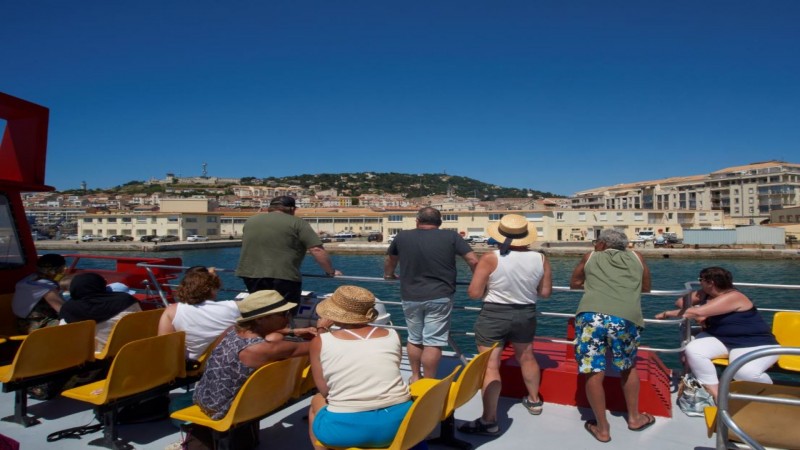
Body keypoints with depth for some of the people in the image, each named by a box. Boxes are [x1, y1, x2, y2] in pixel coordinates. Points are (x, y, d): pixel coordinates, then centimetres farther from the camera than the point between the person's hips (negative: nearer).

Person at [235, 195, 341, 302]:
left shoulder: (250, 221, 18)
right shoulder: (297, 223, 1)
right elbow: (317, 250, -6)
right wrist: (331, 272, 5)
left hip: (250, 274, 5)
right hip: (283, 276, -5)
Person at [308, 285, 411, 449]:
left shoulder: (321, 342, -2)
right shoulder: (393, 336, 6)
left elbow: (325, 391, 4)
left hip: (347, 428, -2)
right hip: (398, 420, 2)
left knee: (317, 402, 29)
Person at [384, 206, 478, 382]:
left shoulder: (402, 237, 4)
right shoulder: (451, 236, -3)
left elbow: (390, 260, 21)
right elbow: (473, 261, -6)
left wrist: (388, 275, 41)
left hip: (410, 297, 3)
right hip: (440, 297, -2)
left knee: (414, 339, 19)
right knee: (432, 342, 3)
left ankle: (415, 377, 33)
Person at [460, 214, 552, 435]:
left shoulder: (490, 259, -16)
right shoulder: (540, 259, -5)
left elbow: (474, 293, -14)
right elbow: (545, 292, 3)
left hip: (494, 316, -5)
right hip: (526, 314, 5)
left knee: (490, 366, -2)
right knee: (526, 356, 25)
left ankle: (489, 421, -2)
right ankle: (534, 401, 44)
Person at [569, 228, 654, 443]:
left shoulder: (591, 257, 22)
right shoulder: (636, 258, 25)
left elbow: (574, 284, 32)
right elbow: (646, 288, 36)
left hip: (591, 315, -2)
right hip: (626, 318, 2)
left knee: (594, 373, 7)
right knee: (628, 367, 25)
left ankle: (602, 428, 17)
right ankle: (634, 418, 38)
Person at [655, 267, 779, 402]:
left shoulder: (733, 297, -22)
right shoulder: (705, 293, 5)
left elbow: (699, 312, -31)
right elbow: (680, 302, 11)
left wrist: (668, 313, -21)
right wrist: (696, 314, -10)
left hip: (754, 344, -7)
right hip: (720, 339, 7)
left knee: (745, 372, -36)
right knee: (692, 350, -23)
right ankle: (715, 394, -16)